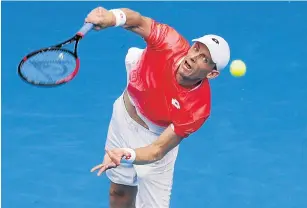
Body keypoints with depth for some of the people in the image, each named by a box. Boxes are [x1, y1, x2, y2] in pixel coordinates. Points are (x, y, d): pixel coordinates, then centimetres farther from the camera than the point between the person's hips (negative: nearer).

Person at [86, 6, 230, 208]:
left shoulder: (197, 108, -36)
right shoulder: (171, 43, -31)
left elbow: (157, 150, -37)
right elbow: (137, 20, -40)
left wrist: (125, 155, -56)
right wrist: (112, 17, -64)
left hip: (155, 137, -3)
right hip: (123, 114, 3)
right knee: (120, 191, 19)